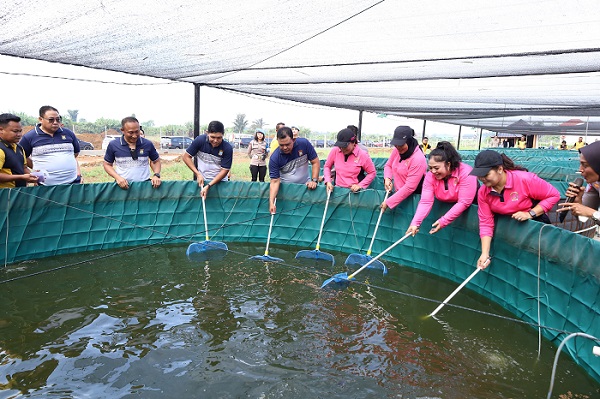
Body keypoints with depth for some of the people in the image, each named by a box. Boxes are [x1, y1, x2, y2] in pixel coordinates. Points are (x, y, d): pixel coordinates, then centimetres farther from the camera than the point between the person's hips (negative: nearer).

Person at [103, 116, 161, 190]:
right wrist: (118, 177, -6)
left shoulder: (148, 144, 2)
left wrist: (156, 175, -3)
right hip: (123, 186, 0)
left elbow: (156, 161, 15)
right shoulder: (113, 145, 2)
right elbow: (107, 164, 11)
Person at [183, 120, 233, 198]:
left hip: (220, 183, -1)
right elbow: (186, 157, -6)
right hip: (202, 181, 1)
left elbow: (224, 170, -18)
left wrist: (208, 186, -26)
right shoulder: (200, 140, -15)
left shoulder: (227, 148, -20)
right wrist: (198, 174, -17)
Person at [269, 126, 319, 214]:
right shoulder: (274, 158, -19)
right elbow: (275, 181, -19)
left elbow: (315, 162, -5)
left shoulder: (304, 143, -15)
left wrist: (314, 180, -16)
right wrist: (271, 202, -30)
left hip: (305, 185, 2)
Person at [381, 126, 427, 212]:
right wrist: (387, 178, -7)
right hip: (398, 193, 6)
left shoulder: (418, 159, -24)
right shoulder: (397, 151, -4)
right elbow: (388, 165, 15)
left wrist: (388, 202, -23)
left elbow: (409, 187, -25)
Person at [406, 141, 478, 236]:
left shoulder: (466, 173, -30)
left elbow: (464, 203, -31)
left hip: (470, 208, -3)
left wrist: (443, 221, -35)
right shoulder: (430, 176, -19)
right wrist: (415, 223, -37)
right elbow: (425, 201, -25)